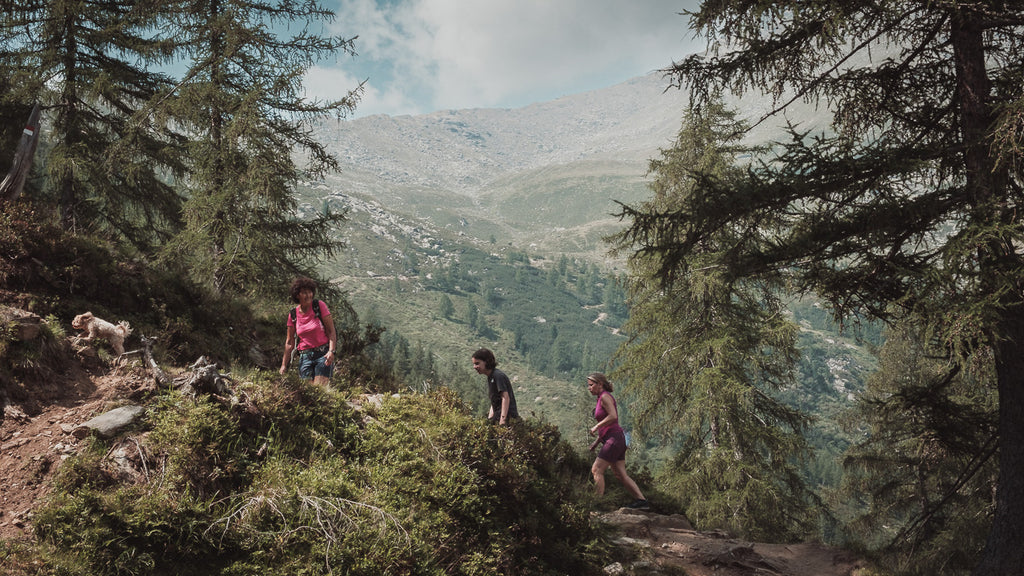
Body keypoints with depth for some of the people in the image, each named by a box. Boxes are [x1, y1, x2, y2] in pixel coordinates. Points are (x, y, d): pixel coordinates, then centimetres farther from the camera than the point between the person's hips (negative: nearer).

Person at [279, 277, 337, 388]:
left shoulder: (319, 306, -3)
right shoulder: (293, 314, 5)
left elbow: (331, 331, -4)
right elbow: (289, 342, 12)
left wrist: (331, 351, -19)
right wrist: (284, 365, 10)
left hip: (323, 354, -3)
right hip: (304, 357, 3)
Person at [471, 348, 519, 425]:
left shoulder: (498, 376, -11)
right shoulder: (490, 377, 18)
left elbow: (506, 398, -19)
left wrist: (502, 421, -25)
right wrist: (489, 420, 13)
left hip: (507, 417, -9)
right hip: (498, 417, 9)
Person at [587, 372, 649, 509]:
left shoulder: (605, 396, -8)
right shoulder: (601, 398, 20)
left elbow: (613, 416, -21)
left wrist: (596, 427, -14)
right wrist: (596, 442, 20)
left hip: (614, 438, -10)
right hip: (612, 440, 10)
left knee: (596, 470, -11)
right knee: (621, 474, 7)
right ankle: (642, 500, 4)